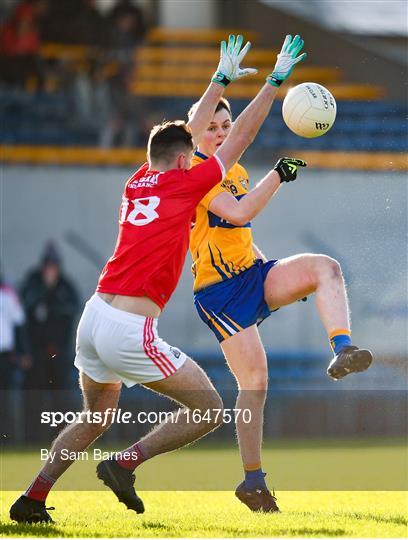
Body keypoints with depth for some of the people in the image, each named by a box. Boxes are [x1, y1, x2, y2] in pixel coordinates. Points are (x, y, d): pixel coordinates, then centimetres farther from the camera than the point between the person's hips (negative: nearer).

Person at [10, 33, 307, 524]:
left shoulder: (137, 183, 14)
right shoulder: (184, 185, -4)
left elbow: (186, 134, 28)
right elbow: (238, 139, 5)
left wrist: (223, 79, 37)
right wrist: (274, 82, 14)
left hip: (93, 318, 8)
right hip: (129, 332, -8)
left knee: (94, 420, 26)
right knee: (209, 410, 2)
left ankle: (31, 500, 20)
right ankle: (124, 464, -4)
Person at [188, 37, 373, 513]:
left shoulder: (235, 171, 15)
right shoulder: (196, 173, -12)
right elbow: (239, 213, -26)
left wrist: (277, 275, 27)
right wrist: (277, 175, -25)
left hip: (253, 275, 8)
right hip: (220, 290, -8)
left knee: (325, 267, -19)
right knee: (254, 379, -13)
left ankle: (342, 351, -38)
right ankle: (253, 482, -3)